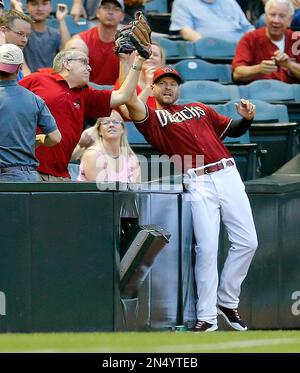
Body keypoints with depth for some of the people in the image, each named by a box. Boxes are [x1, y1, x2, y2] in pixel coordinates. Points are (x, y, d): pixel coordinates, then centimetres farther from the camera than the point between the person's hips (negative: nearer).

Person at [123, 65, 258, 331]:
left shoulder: (199, 109, 26)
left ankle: (227, 302, 15)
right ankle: (207, 317, -6)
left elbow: (232, 129, 29)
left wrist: (246, 118, 8)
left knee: (247, 242, -1)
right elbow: (131, 101, -7)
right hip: (198, 184, -4)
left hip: (228, 174, 4)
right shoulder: (151, 117, 12)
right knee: (206, 248, -12)